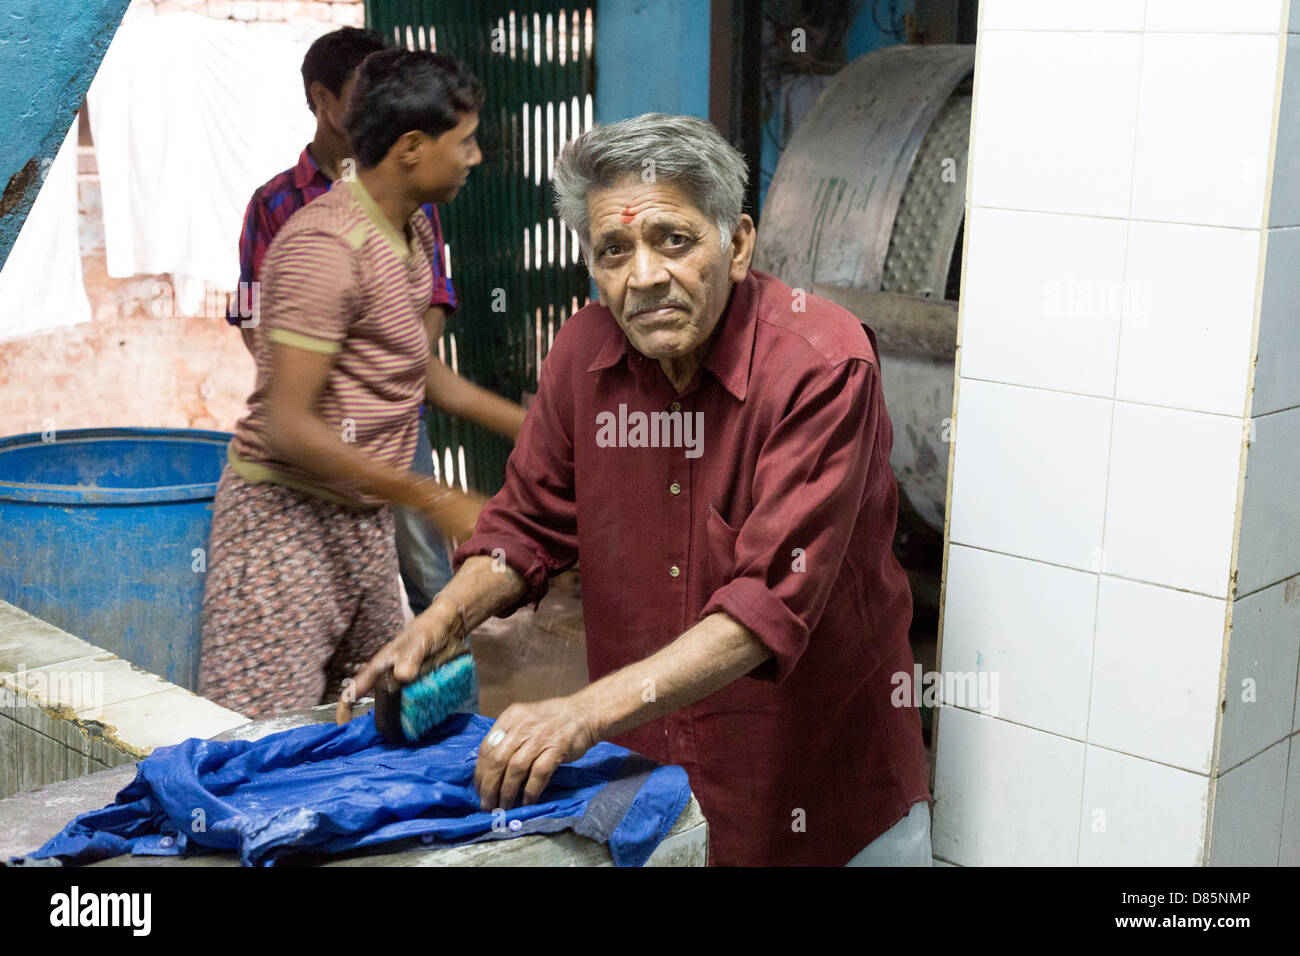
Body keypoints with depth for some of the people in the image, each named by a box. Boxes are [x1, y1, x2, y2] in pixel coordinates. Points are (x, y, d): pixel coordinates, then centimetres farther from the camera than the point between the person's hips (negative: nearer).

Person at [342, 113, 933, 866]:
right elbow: (531, 522, 6)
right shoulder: (586, 348, -6)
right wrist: (438, 622, -12)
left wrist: (588, 711, -37)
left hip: (823, 770, -4)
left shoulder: (823, 363, -23)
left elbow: (774, 600, -30)